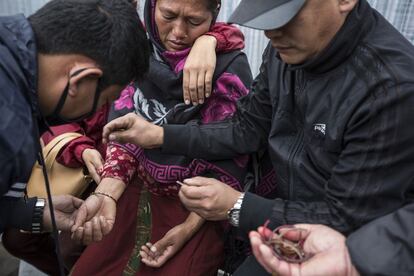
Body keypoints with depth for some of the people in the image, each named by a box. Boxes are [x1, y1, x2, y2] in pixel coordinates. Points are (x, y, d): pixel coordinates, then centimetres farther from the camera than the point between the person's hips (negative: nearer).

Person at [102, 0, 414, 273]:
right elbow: (246, 130, 0)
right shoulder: (287, 50, -9)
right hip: (285, 220, 5)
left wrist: (237, 207, -26)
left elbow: (347, 220, -24)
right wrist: (159, 135, -8)